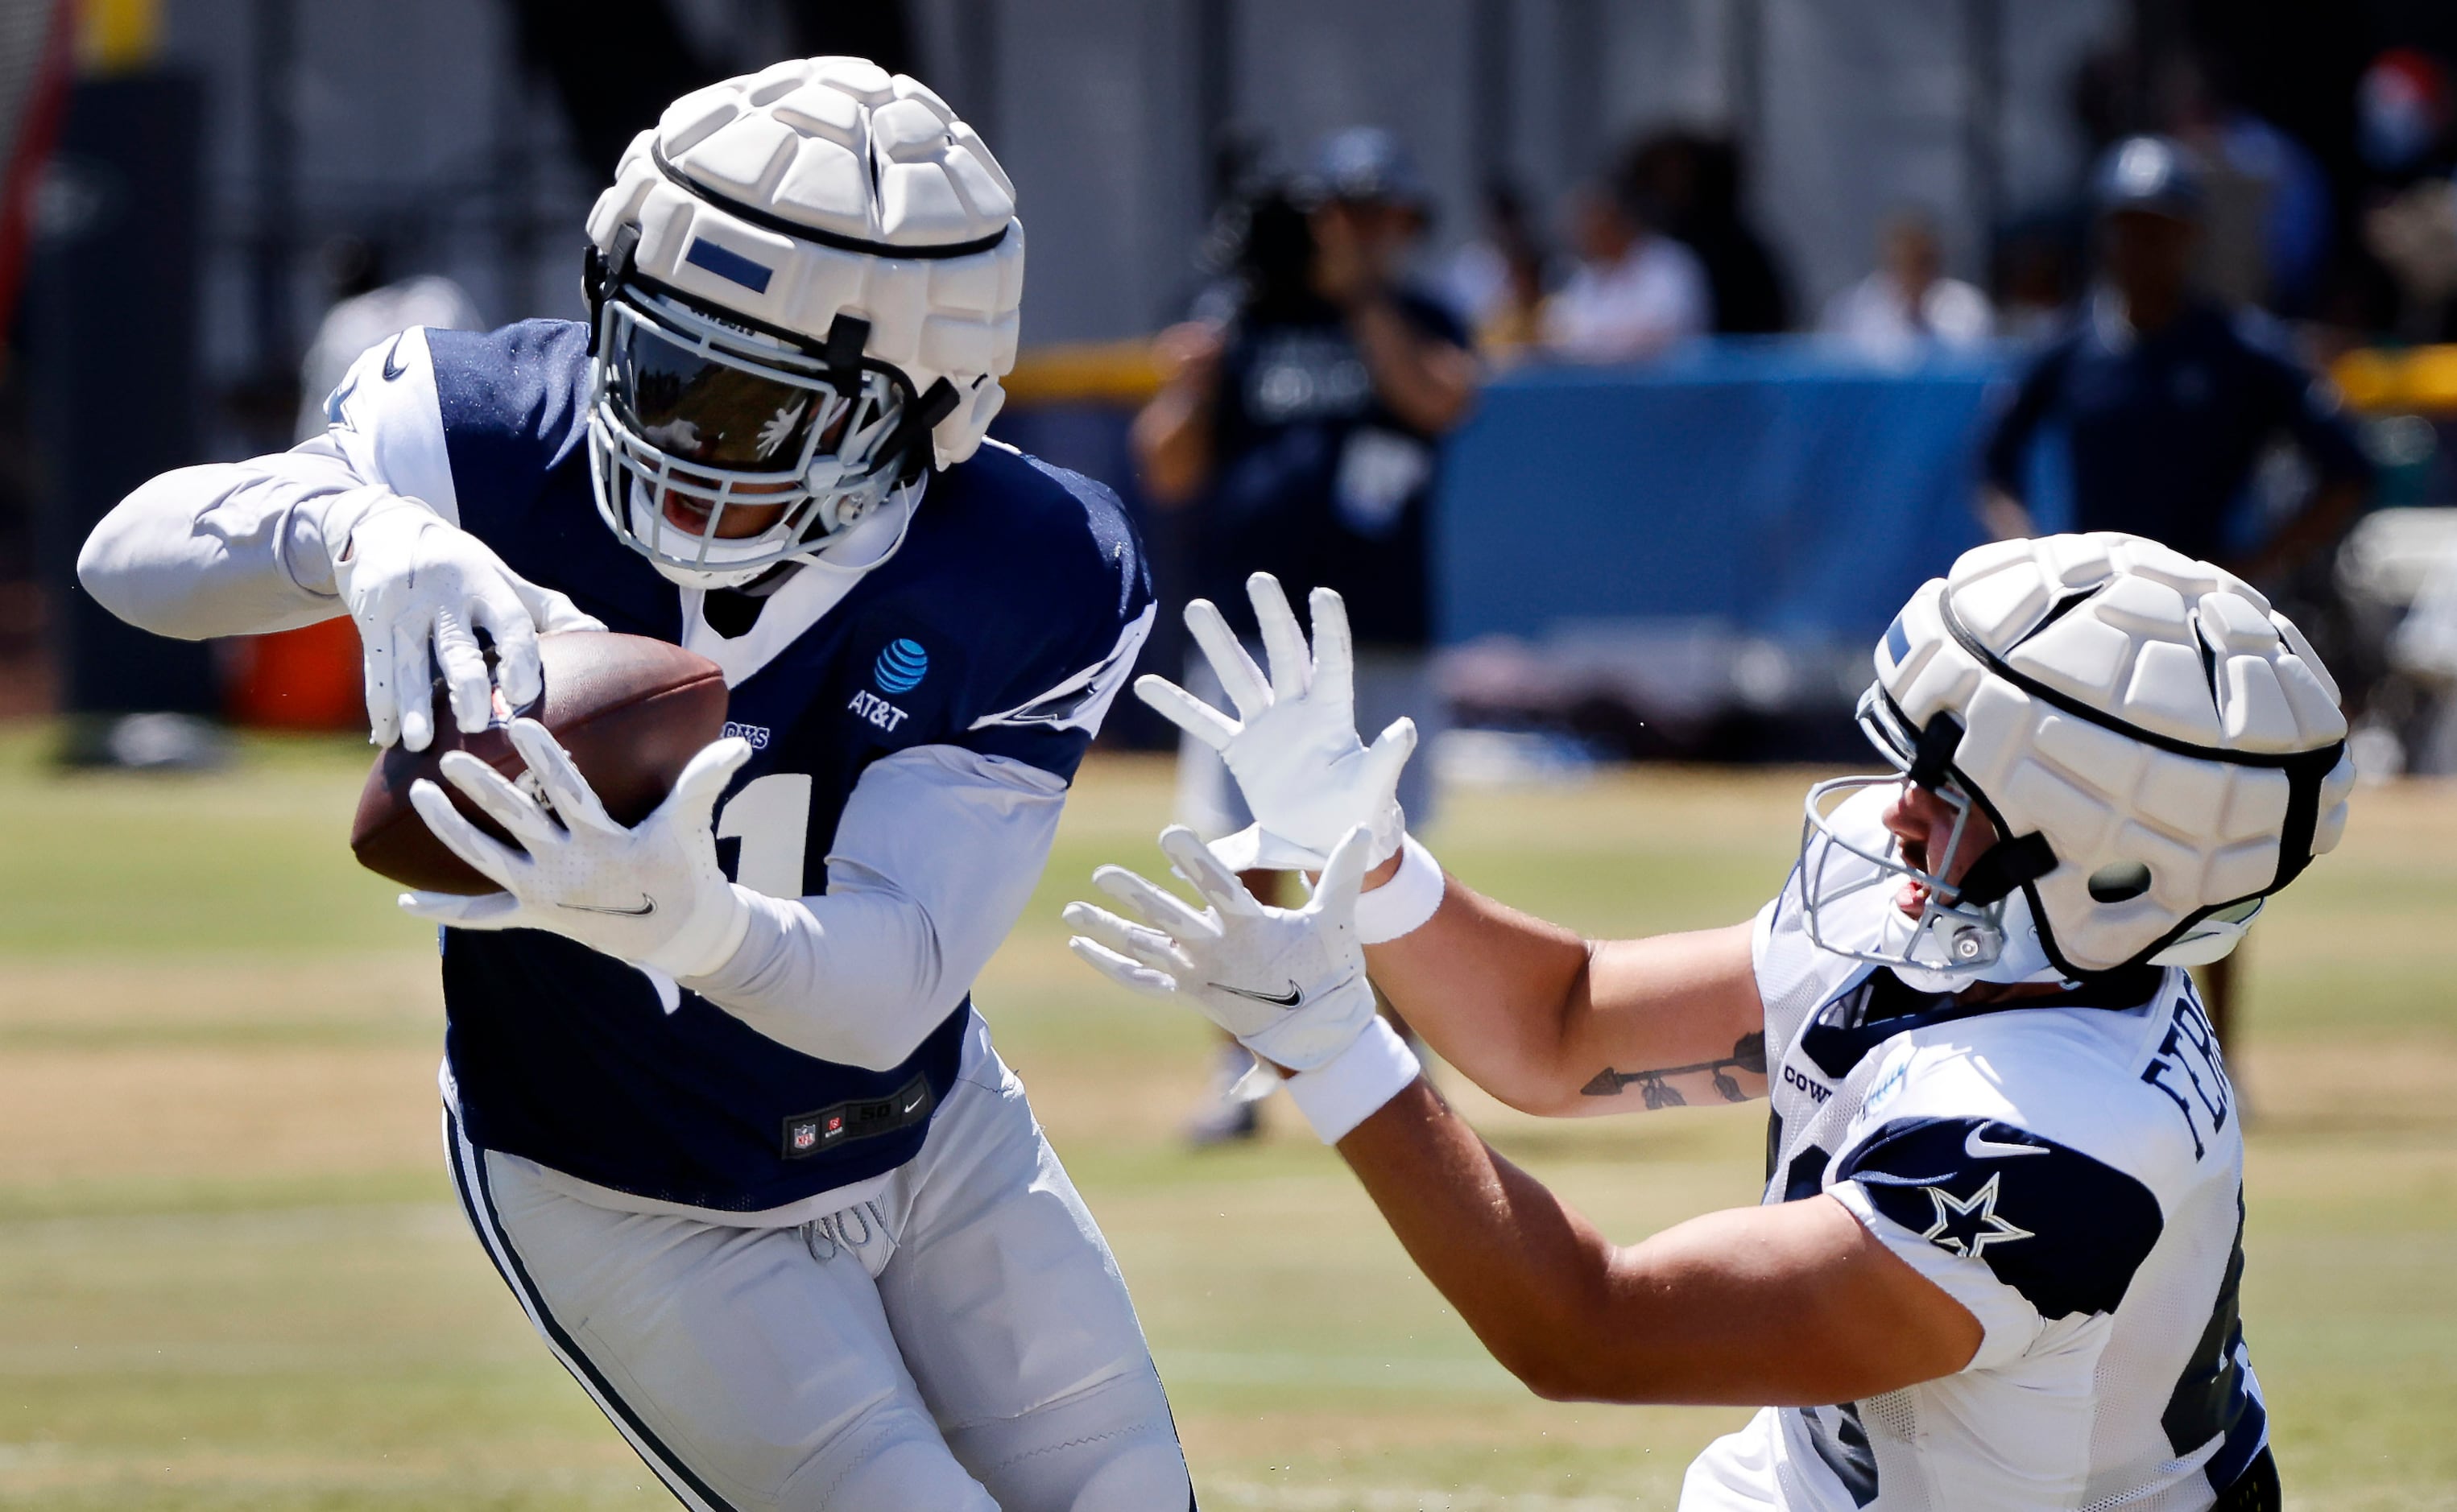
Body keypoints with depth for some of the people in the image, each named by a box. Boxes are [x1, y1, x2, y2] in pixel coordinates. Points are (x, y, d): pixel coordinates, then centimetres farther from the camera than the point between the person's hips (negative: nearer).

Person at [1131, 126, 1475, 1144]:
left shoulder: (1415, 326, 7)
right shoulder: (1245, 326, 8)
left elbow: (1440, 399, -16)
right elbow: (1168, 475, 5)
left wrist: (1361, 295, -12)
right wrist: (1192, 382, -12)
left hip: (1380, 644, -1)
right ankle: (1240, 1073, 7)